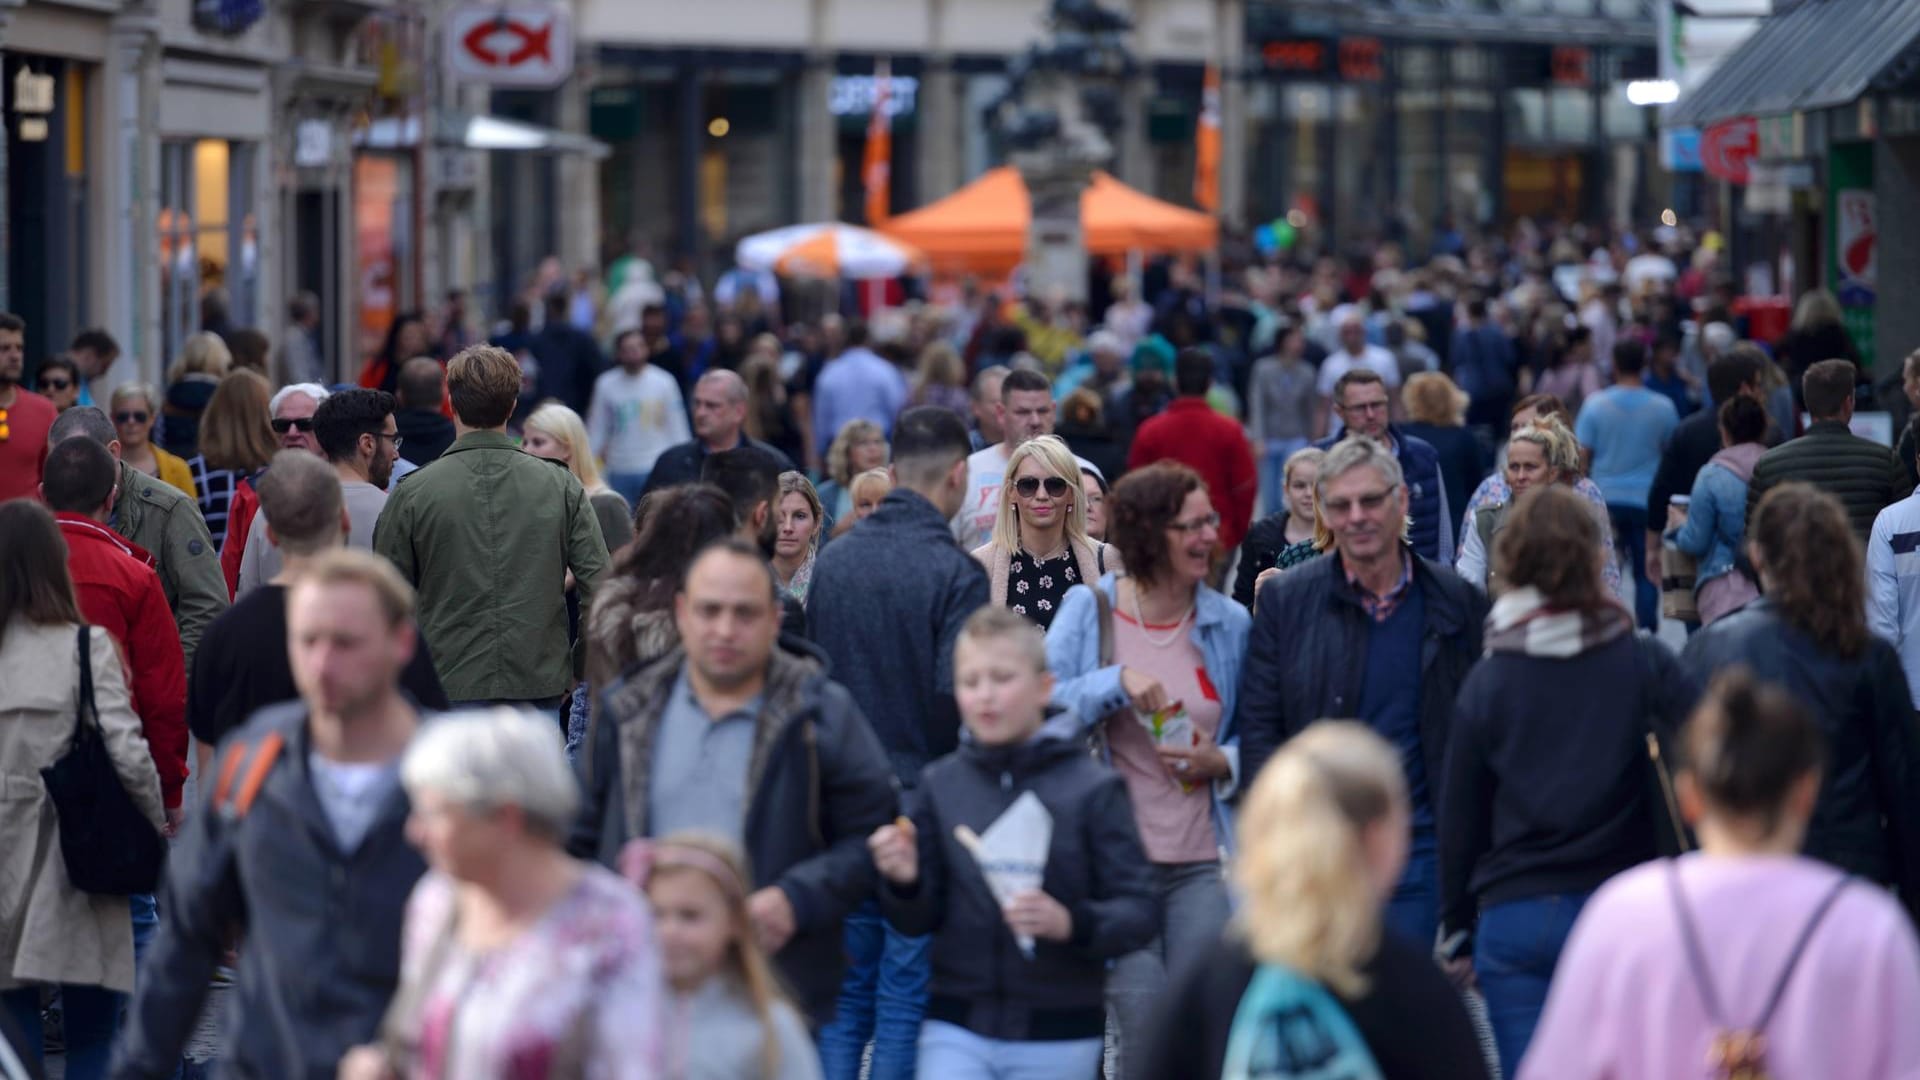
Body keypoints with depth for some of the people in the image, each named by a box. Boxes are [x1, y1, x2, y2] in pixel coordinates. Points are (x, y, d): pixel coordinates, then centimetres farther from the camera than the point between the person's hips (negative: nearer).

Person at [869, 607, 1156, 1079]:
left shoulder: (1092, 788, -6)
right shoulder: (940, 785, 2)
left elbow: (1138, 911, -9)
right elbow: (918, 919, 6)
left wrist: (1071, 923, -27)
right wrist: (904, 881, -15)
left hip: (1058, 1039, -1)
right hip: (957, 1031, 1)